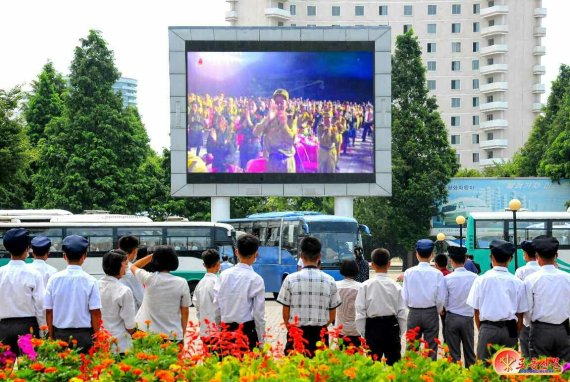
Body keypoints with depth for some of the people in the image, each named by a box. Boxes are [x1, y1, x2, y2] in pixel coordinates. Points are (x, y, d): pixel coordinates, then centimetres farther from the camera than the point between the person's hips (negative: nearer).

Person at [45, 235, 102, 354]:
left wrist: (51, 336, 13)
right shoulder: (90, 281, -8)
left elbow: (48, 311, 2)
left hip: (60, 334, 2)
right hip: (84, 334, -2)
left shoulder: (54, 279, -2)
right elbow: (95, 313, -7)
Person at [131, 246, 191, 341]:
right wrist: (182, 334, 11)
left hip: (148, 334, 1)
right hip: (173, 336, 0)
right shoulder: (182, 283, -7)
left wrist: (152, 255, 9)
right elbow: (185, 312, -1)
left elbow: (133, 267, 14)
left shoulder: (149, 279, -8)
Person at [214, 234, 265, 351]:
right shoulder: (256, 279, -10)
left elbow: (216, 305, 4)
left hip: (226, 329, 4)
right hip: (247, 330, -4)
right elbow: (258, 313, -8)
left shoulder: (224, 275, 1)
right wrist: (261, 341, 1)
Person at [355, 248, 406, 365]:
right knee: (393, 361, 9)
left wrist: (363, 332, 2)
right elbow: (402, 312, -2)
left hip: (373, 326, -1)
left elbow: (360, 311, -6)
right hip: (392, 326, 1)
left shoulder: (366, 285, -7)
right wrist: (401, 331, 8)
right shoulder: (395, 286, -4)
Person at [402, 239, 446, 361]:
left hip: (413, 313, 1)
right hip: (431, 313, -1)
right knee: (431, 349, 6)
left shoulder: (409, 272, -8)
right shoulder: (437, 273, -10)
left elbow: (405, 296, -4)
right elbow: (441, 298, -6)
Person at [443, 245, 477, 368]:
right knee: (469, 352, 13)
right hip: (468, 317, 2)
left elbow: (444, 301, -5)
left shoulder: (447, 278, -13)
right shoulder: (474, 277, -9)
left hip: (452, 317, -2)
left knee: (454, 353, 7)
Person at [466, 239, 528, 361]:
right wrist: (515, 335, 13)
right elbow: (520, 314, 2)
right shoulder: (517, 282, -2)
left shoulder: (481, 280, -3)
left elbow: (476, 311, 1)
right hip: (510, 329, 1)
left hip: (488, 328, -1)